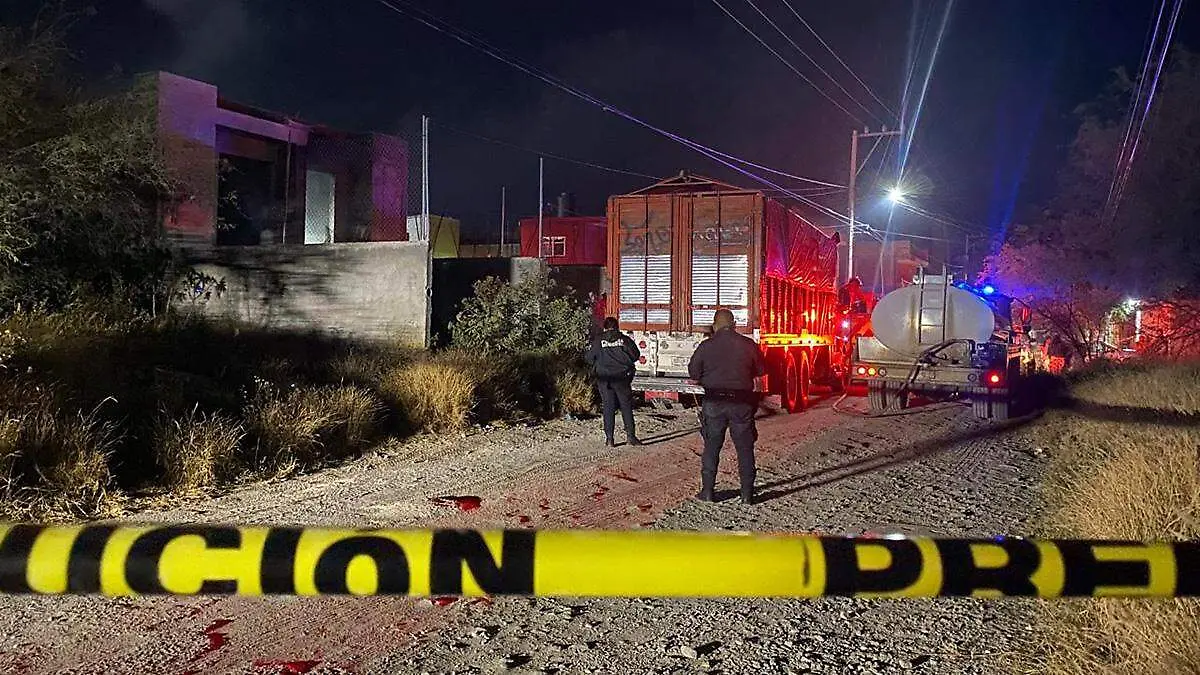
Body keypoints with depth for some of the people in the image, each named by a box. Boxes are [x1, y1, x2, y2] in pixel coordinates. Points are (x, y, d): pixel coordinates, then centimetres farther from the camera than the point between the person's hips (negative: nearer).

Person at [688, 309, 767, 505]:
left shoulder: (706, 346, -5)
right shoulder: (748, 345, -4)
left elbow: (693, 372, 0)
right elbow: (761, 370, 6)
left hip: (714, 402, 0)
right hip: (742, 402, 0)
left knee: (711, 447, 11)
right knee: (745, 449, 8)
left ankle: (707, 491, 13)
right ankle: (747, 494, 10)